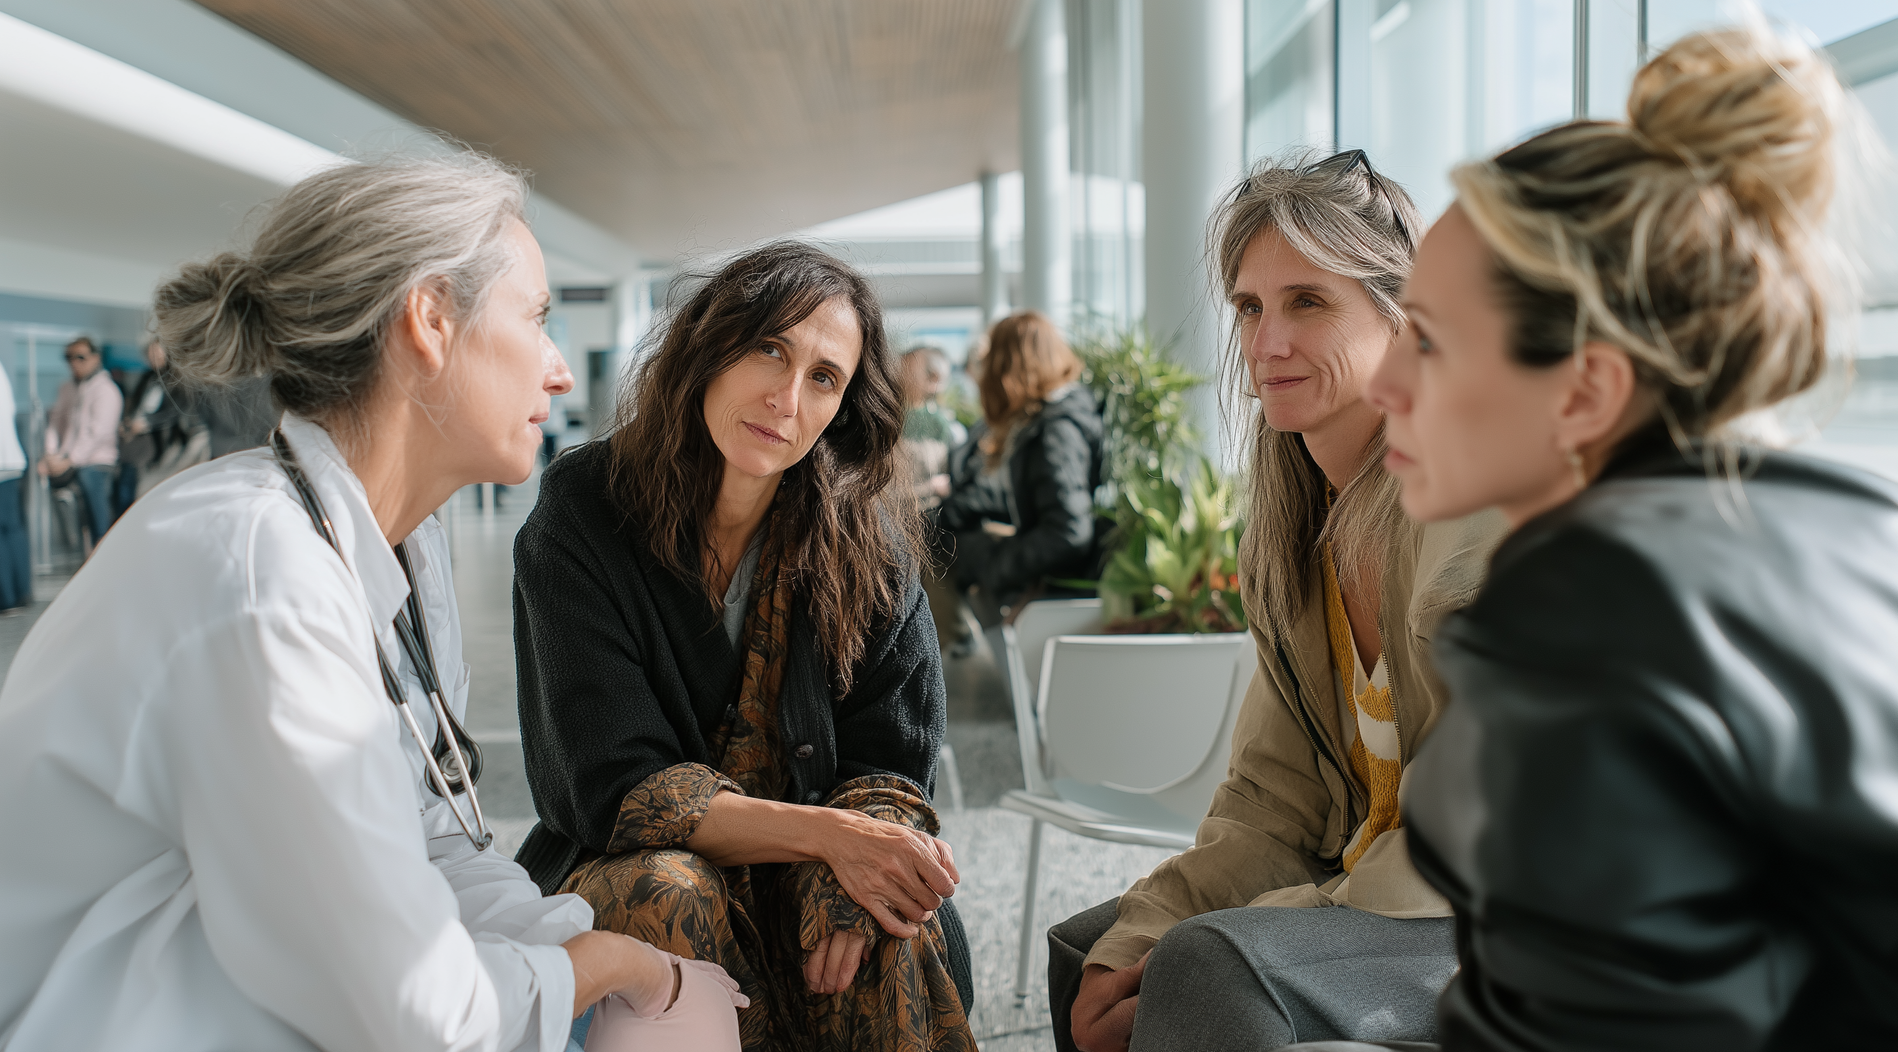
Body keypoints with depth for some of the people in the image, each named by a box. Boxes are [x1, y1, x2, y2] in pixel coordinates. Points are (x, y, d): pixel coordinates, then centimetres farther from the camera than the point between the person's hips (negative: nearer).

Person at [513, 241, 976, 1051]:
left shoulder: (866, 532, -6)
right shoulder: (582, 513, -13)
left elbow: (890, 766, -5)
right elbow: (617, 788, -17)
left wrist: (845, 873, -29)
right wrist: (824, 833, -30)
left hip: (809, 868, 1)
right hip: (625, 869, 0)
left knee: (897, 924, -30)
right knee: (668, 893, -33)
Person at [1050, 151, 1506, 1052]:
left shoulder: (1479, 512, -20)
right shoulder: (1288, 535, 5)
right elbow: (1271, 801, 5)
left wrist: (1181, 957, -21)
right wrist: (1132, 943, -9)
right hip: (1362, 889, 8)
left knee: (1212, 966, -28)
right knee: (1083, 946, 7)